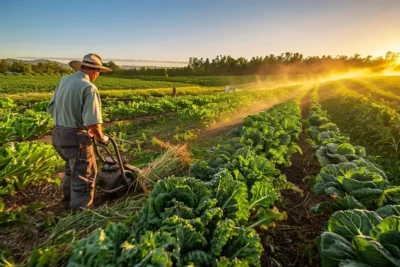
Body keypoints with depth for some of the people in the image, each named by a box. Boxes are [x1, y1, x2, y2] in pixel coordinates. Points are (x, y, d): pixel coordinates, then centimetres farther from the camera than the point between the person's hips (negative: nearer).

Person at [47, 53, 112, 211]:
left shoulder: (64, 80, 7)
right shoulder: (89, 88, -18)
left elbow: (51, 108, 15)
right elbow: (92, 122, -24)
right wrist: (101, 137, -6)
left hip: (57, 134, 9)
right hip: (75, 137, -9)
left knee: (72, 168, 28)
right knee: (84, 175, 5)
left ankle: (69, 201, 46)